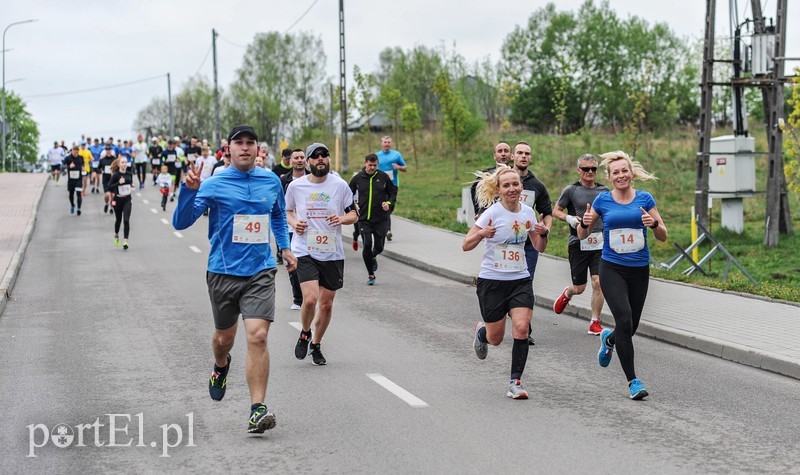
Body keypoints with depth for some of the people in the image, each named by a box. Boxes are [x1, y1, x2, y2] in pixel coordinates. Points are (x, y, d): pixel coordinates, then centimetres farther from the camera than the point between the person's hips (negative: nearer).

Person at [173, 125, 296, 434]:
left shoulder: (271, 182, 6)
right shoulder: (214, 185, -6)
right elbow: (181, 223, -12)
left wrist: (285, 247, 21)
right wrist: (189, 189, -25)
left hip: (260, 272, 1)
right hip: (223, 272, -1)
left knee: (257, 336, -15)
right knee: (225, 336, 16)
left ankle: (257, 409, -13)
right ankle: (221, 367, 53)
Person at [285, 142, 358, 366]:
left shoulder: (340, 185, 1)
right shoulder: (295, 186, 1)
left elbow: (353, 215, 8)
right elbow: (287, 211, 17)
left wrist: (342, 219, -14)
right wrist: (294, 223, -4)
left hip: (332, 253, 2)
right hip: (305, 251, -2)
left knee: (326, 304, 8)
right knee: (310, 299, -18)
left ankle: (316, 345, 30)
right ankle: (305, 334, 12)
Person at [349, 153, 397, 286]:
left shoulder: (383, 177, 0)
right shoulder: (358, 178, 0)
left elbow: (393, 192, 11)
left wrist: (389, 203, -6)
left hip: (381, 219, 1)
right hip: (364, 219, -1)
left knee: (379, 246, 4)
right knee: (367, 245, -10)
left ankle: (373, 257, 42)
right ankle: (370, 274, 6)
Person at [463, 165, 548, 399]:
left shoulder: (527, 212, 2)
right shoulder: (492, 213, -12)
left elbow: (539, 248, 12)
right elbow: (466, 246, -11)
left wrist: (543, 234, -10)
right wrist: (481, 234, -30)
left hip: (521, 280, 3)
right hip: (492, 281, -3)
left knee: (521, 327, -16)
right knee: (495, 338, 6)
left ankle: (516, 381, -4)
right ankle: (480, 331, 43)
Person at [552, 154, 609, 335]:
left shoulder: (604, 191, 9)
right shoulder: (571, 190, 0)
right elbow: (556, 211, 4)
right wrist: (569, 218, -14)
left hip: (599, 244, 2)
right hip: (578, 244, -2)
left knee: (598, 283, -10)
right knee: (579, 288, 4)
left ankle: (595, 323, 3)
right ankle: (567, 294, 41)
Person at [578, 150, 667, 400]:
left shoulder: (645, 199, 2)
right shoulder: (602, 201, 1)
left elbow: (663, 237, 4)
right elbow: (582, 235, 9)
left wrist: (654, 223, -17)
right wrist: (585, 223, -13)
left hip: (639, 270, 2)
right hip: (612, 269, -2)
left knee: (631, 327, 8)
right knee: (624, 320, -18)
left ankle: (609, 339, 45)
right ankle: (633, 380, -10)